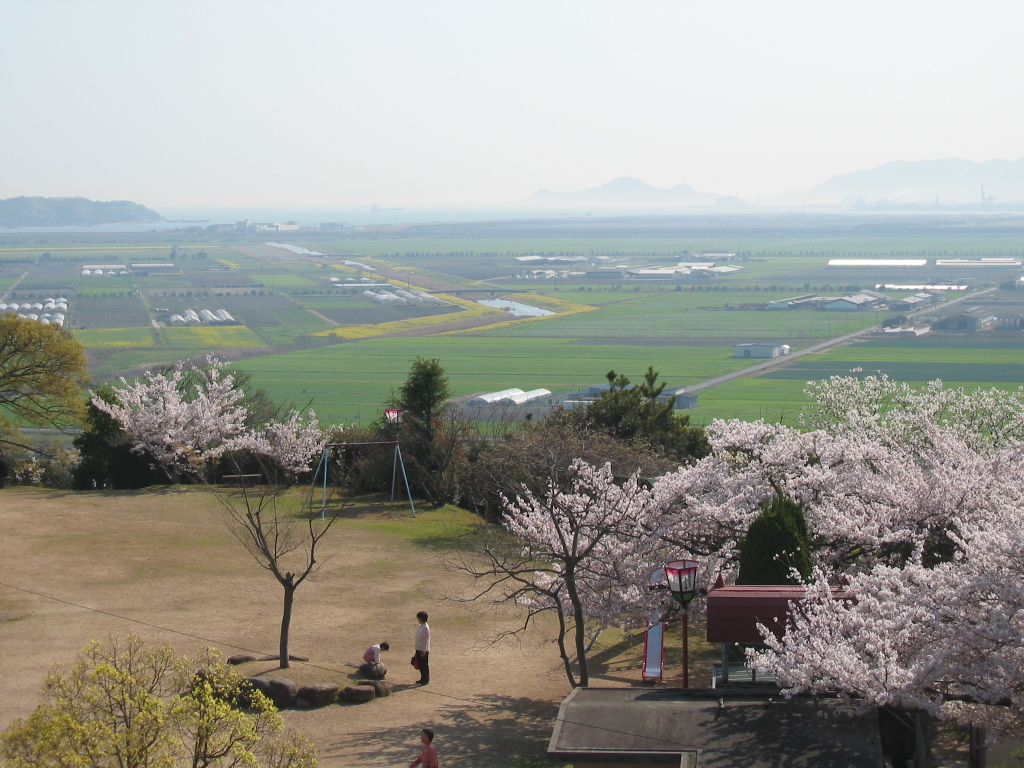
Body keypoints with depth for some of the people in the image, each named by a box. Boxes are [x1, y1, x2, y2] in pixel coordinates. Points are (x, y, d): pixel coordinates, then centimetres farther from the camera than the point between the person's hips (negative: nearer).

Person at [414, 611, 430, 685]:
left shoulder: (426, 628, -18)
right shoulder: (420, 626, 9)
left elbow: (426, 640, -19)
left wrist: (424, 651, -19)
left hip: (424, 650, -9)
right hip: (419, 649, 9)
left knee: (425, 665, 0)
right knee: (420, 665, 14)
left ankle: (426, 680, 8)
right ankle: (422, 678, 23)